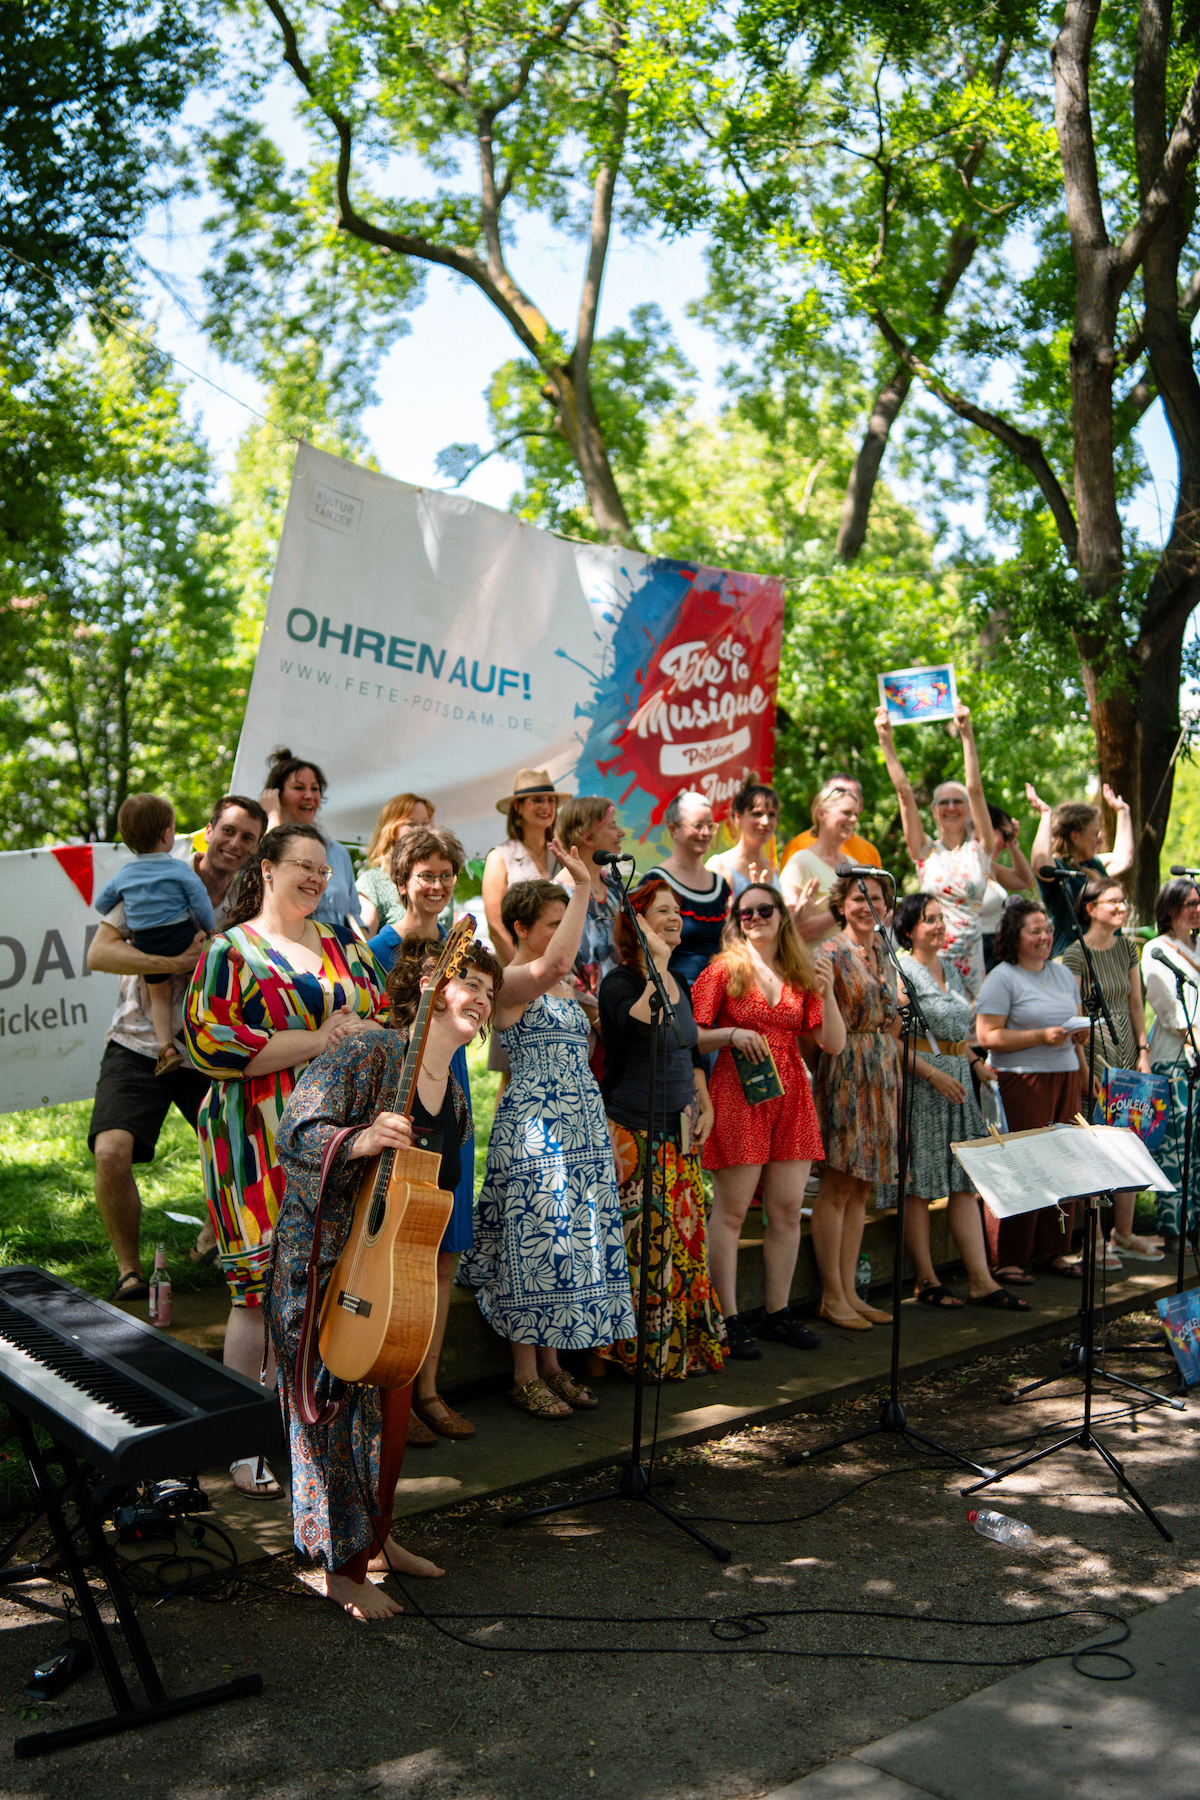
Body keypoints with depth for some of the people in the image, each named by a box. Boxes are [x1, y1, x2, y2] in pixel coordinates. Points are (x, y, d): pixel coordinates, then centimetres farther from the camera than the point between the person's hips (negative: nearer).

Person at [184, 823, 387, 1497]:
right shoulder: (233, 950, -1)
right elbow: (212, 1042, -13)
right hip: (264, 1142, -5)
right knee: (264, 1289, -3)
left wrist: (356, 1031, -8)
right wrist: (314, 1041, -13)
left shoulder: (344, 943, 15)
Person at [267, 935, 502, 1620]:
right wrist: (360, 1141, -38)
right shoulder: (369, 1053, -15)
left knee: (393, 1406, 16)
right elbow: (296, 1131, -21)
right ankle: (343, 1568, 14)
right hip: (328, 1263, -8)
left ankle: (379, 1535, 36)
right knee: (343, 1409, -1)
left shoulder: (455, 1095, 8)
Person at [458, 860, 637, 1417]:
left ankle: (550, 1364, 19)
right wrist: (583, 888, -29)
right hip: (533, 1126, -8)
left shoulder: (564, 987, 17)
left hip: (581, 1126, 8)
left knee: (570, 1239, 9)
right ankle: (525, 1377, 5)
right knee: (536, 1242, -5)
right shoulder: (510, 981, -10)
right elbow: (554, 963, -32)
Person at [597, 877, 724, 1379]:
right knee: (643, 1242, -7)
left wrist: (705, 1106, 13)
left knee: (684, 1236, 9)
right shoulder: (619, 982, -10)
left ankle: (687, 1345, 20)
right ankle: (640, 1350, 4)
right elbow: (645, 1025, -30)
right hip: (633, 1130, -7)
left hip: (681, 1132, 7)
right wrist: (658, 962, -25)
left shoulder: (679, 983, 14)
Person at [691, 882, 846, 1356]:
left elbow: (833, 1045, 9)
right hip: (737, 1093, -4)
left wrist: (827, 994, -3)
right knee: (731, 1210, -4)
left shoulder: (801, 976, 14)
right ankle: (728, 1318, 2)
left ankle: (778, 1312, 17)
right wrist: (731, 1034, -15)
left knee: (788, 1208, 5)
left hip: (791, 1095, 5)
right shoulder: (724, 969, 3)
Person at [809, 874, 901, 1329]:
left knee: (862, 1188, 9)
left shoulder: (883, 958, 16)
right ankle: (832, 1296, 3)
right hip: (844, 1073, -7)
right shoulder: (831, 953, -6)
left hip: (882, 1074, 7)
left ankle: (849, 1291, 15)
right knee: (837, 1186, -5)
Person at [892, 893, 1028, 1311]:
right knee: (918, 1186, -2)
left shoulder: (951, 971, 18)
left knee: (964, 1183, 5)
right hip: (918, 1085, -8)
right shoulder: (900, 971, -7)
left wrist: (976, 1063, 9)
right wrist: (933, 1074, -19)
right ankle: (926, 1281, 6)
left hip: (956, 1082, 8)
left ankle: (981, 1280, 7)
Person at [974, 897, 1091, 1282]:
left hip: (1065, 1077, 7)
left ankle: (1052, 1250, 16)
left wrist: (1079, 1034, 8)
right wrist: (1041, 1036, -17)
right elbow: (987, 1036, -12)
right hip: (1020, 1081, -7)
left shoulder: (1063, 973, 18)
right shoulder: (1002, 978, -4)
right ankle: (1006, 1260, 0)